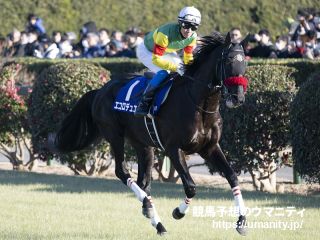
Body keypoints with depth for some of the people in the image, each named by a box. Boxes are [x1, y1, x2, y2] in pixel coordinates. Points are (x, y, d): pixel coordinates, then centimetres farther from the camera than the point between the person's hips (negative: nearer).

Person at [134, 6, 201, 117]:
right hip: (147, 50, -7)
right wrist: (175, 67, -44)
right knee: (162, 73, -31)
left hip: (167, 51, 7)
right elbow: (156, 59, -39)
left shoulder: (193, 37, -20)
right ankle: (144, 103, -23)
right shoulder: (166, 33, -41)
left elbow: (188, 56, -3)